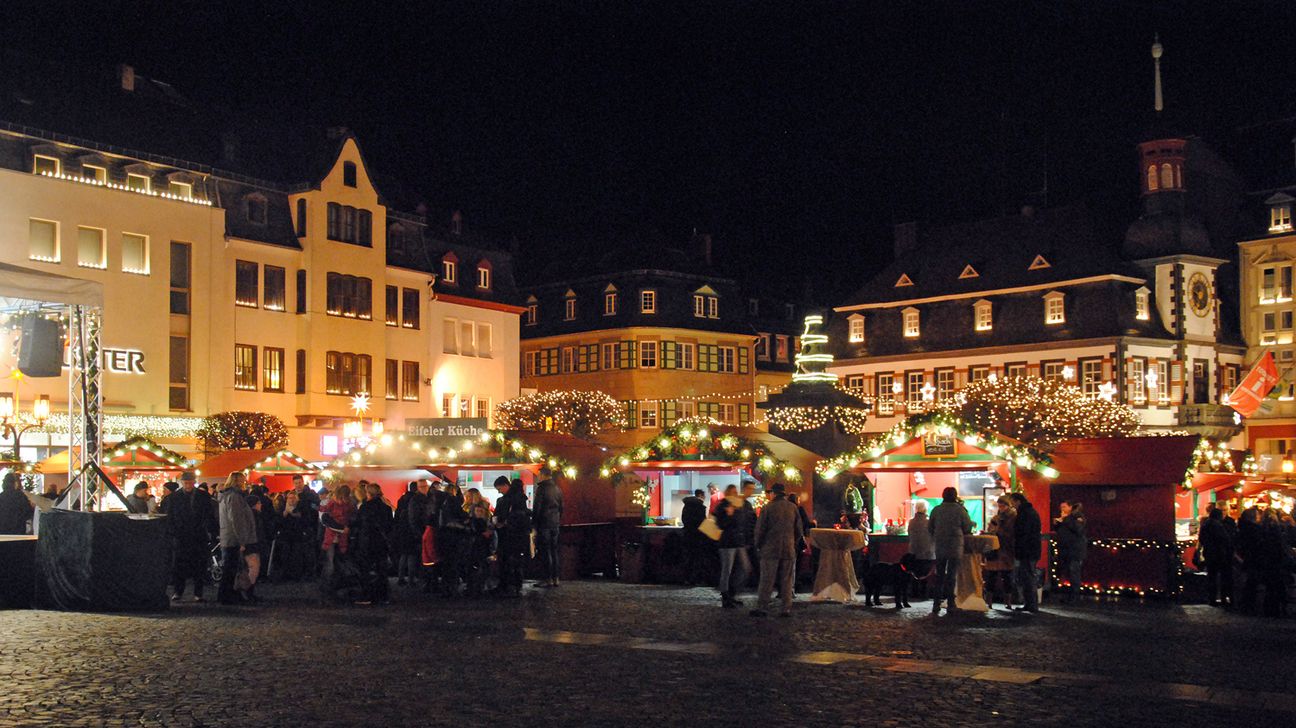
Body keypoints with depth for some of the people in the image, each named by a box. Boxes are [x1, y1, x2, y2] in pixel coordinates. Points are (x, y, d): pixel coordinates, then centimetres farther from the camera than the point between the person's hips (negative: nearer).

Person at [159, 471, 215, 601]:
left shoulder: (204, 497, 5)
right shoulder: (173, 497, 5)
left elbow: (208, 516, 4)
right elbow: (168, 516, 6)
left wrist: (208, 531, -6)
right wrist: (172, 532, -3)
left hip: (198, 537, 0)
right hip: (180, 536, 0)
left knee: (198, 565, 2)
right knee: (178, 565, -1)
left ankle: (198, 593, 8)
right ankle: (177, 591, 9)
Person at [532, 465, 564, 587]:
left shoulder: (541, 488, -11)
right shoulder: (558, 489, 11)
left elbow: (537, 508, -13)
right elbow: (561, 507, 16)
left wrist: (535, 525, -9)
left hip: (544, 524, -7)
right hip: (555, 524, 7)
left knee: (545, 551, -3)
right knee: (554, 551, 12)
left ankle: (549, 579, -6)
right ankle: (555, 578, 12)